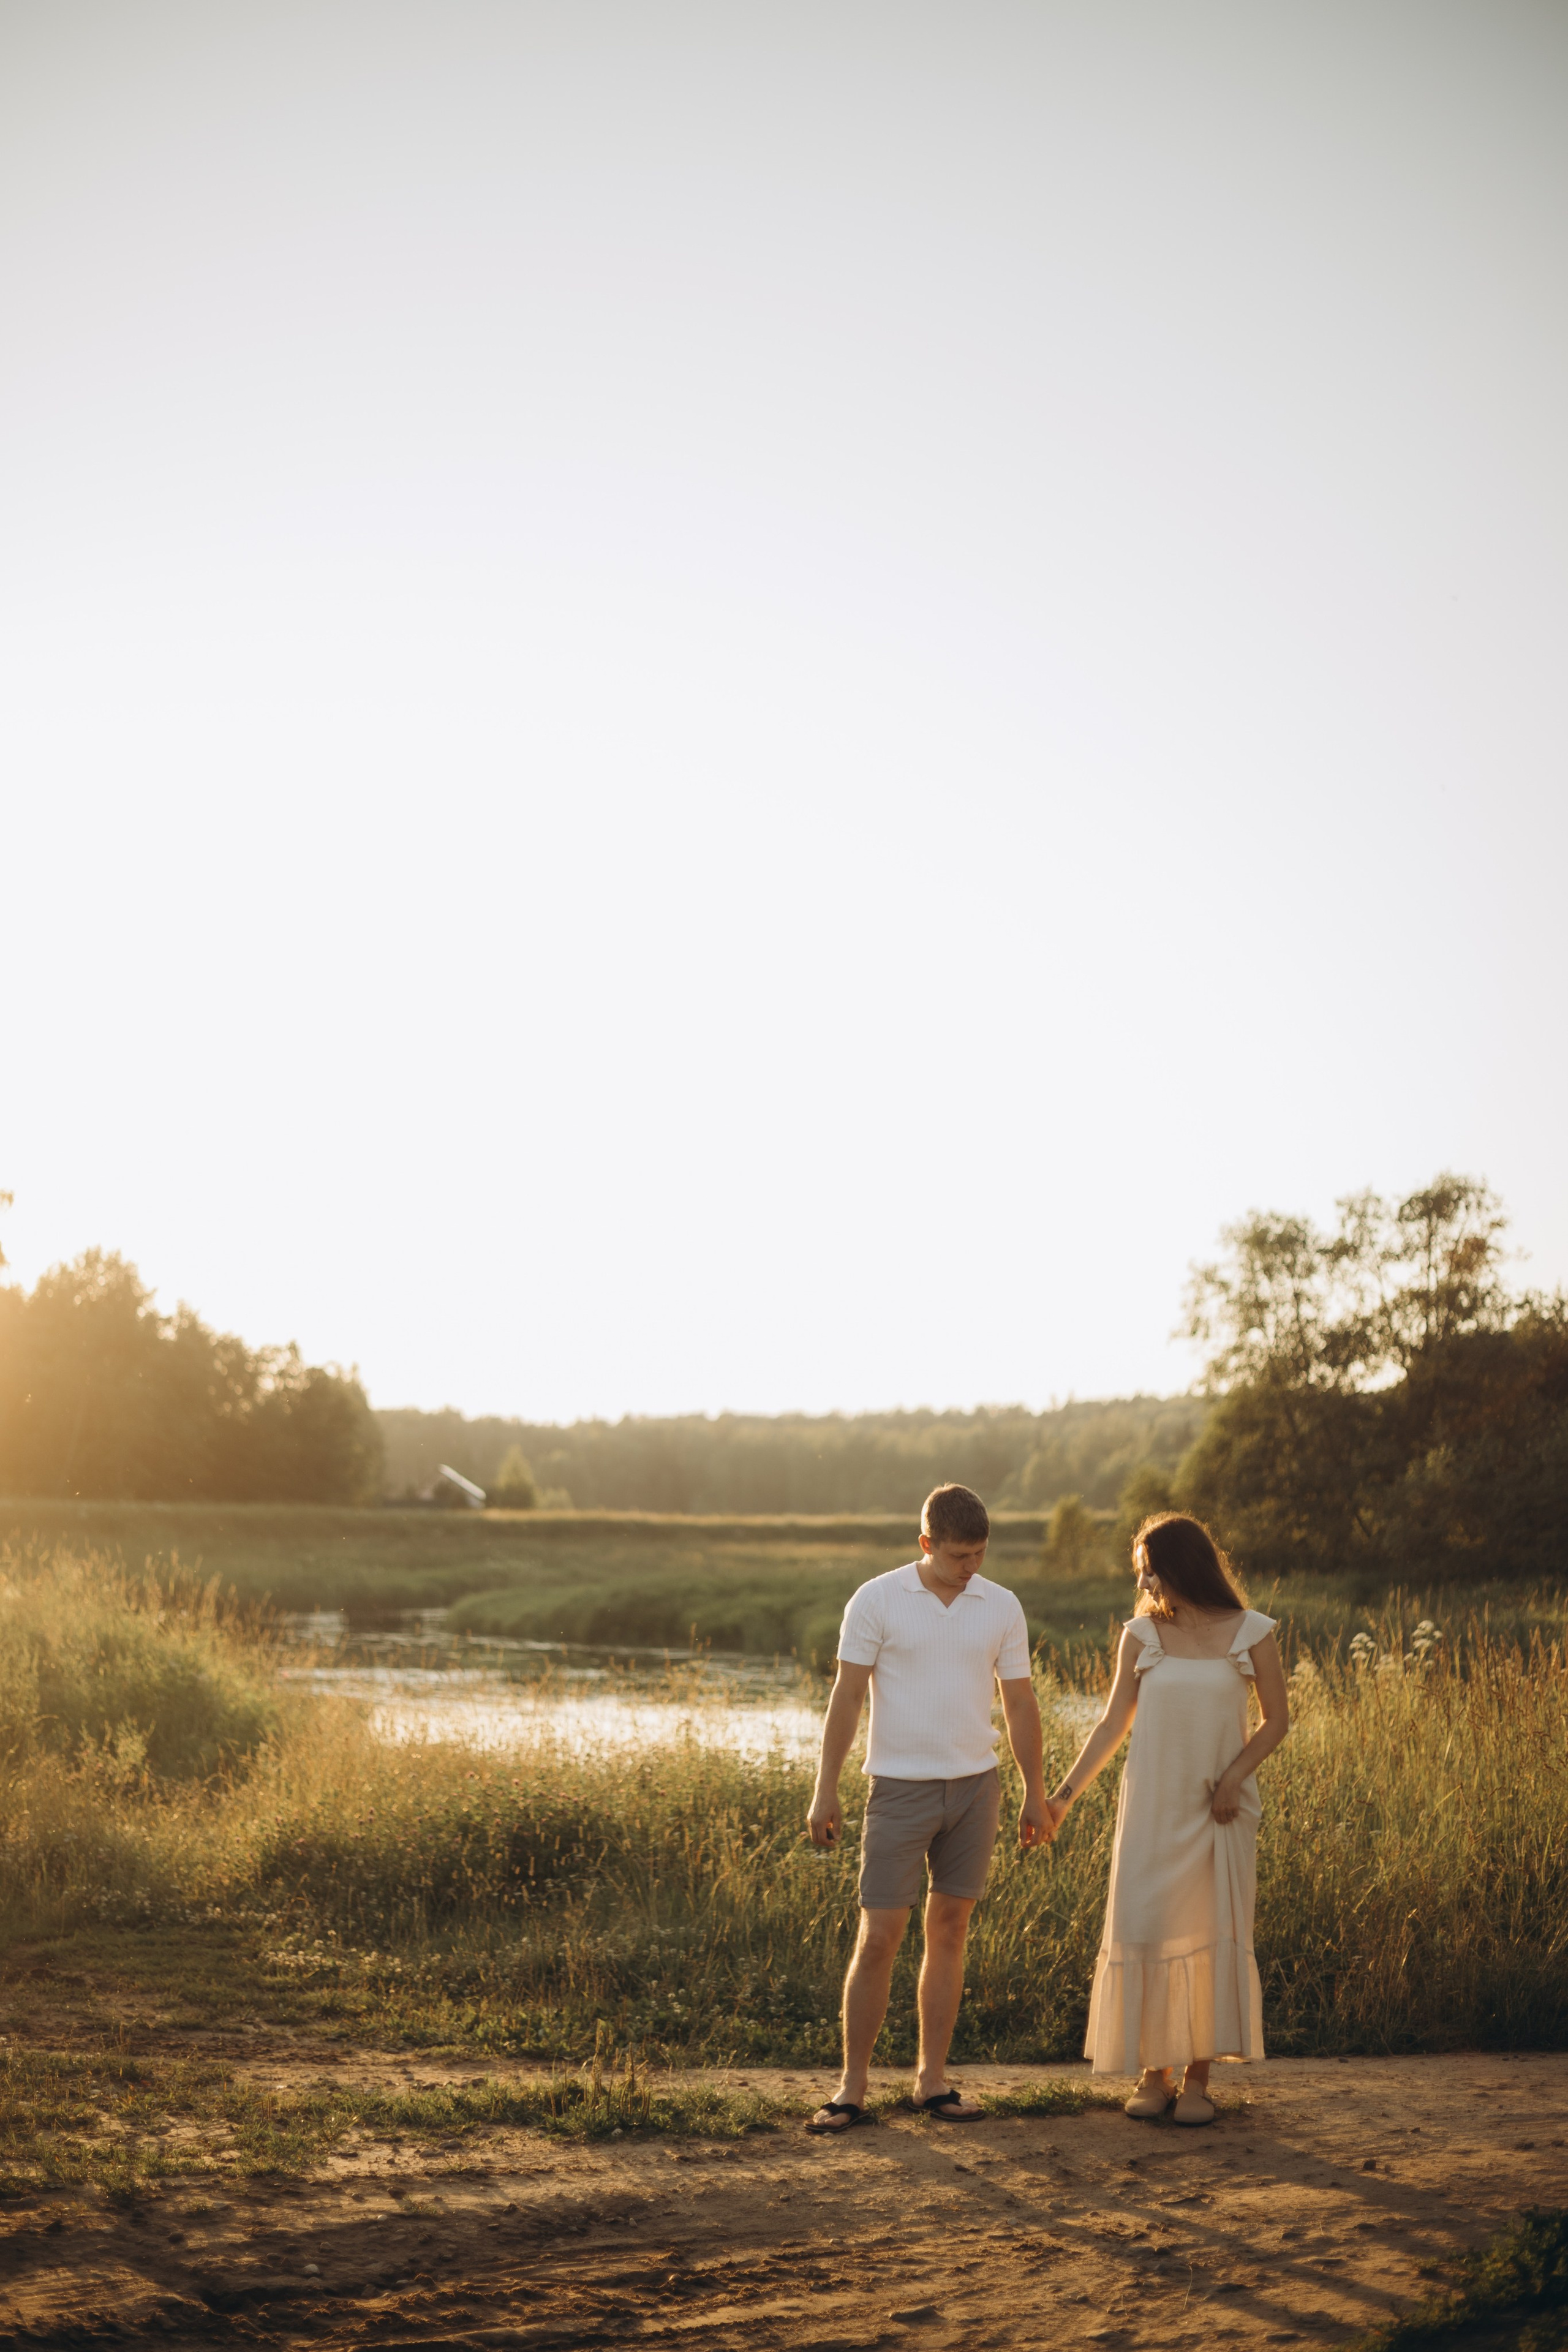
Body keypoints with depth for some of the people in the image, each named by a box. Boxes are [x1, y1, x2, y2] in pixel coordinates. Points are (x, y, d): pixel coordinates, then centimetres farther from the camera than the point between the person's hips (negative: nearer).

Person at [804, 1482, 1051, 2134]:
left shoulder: (1002, 1608, 3)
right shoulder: (876, 1601, -6)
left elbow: (1020, 1704, 9)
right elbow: (847, 1696, -5)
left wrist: (1035, 1795, 8)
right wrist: (826, 1789, -7)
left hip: (975, 1787, 3)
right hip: (900, 1788, -3)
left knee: (949, 1931, 7)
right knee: (878, 1939, -4)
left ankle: (932, 2079, 15)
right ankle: (852, 2087, 4)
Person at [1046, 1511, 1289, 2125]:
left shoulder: (1250, 1633, -2)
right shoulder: (1142, 1635, 2)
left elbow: (1275, 1720, 3)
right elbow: (1113, 1724, 6)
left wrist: (1235, 1777, -12)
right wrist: (1067, 1793, 0)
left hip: (1219, 1809, -1)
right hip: (1152, 1807, 1)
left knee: (1214, 1935, 1)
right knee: (1143, 1931, -2)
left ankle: (1198, 2078, 11)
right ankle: (1152, 2073, 9)